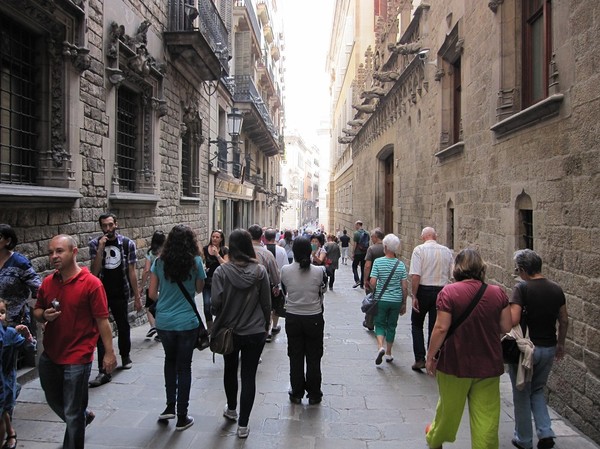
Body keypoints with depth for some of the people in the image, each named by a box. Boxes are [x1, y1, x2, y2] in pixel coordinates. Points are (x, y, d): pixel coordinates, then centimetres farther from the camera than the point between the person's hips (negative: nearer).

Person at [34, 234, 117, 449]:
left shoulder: (91, 283, -16)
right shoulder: (47, 283, 1)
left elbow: (102, 320, -14)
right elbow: (37, 311, 13)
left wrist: (109, 352, -13)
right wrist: (44, 315, -10)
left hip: (77, 360, -6)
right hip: (49, 357, 7)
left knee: (72, 414, 7)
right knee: (54, 401, 27)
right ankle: (83, 415, 54)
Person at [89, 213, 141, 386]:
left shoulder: (127, 244, -5)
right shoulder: (95, 244, -3)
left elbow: (131, 272, -1)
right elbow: (94, 271, -10)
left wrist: (137, 297, -1)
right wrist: (101, 249, -21)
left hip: (120, 294, 0)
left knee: (123, 326, 16)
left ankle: (125, 355, 42)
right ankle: (103, 371, 0)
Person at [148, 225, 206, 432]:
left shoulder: (160, 262, -4)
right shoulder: (195, 262, -10)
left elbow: (152, 294, 1)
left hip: (164, 321, 2)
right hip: (187, 322, -2)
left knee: (170, 360, 25)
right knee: (184, 366, 9)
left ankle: (170, 406, 24)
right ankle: (182, 417, 16)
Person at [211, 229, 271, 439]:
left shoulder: (222, 271, -14)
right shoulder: (260, 271, -9)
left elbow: (215, 303, -15)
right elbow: (266, 303, -3)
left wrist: (220, 320, 7)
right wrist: (265, 325, 12)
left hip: (229, 330, 0)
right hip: (255, 332, 0)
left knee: (230, 370, 23)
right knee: (249, 376, 8)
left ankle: (231, 409, 43)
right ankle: (243, 424, 13)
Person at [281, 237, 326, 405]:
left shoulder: (285, 270, -11)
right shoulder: (319, 271, -15)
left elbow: (284, 288, 4)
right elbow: (321, 293, -3)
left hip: (293, 318, 1)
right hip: (314, 318, -1)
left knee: (295, 358, 14)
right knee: (313, 358, 12)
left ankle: (296, 394, 24)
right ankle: (314, 394, 23)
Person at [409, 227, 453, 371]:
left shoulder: (419, 249, -9)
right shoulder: (447, 251, 4)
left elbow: (415, 275, -16)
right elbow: (451, 275, 4)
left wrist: (414, 296, -11)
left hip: (423, 290, -3)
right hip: (441, 291, 3)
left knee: (417, 325, 14)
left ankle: (420, 359, 8)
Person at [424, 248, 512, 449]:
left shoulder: (449, 292, -15)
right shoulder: (498, 293, -4)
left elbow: (441, 328, -17)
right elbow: (506, 327, 1)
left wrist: (430, 357, -6)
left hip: (456, 363, -1)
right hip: (488, 365, 2)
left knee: (450, 407, 20)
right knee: (486, 414, 11)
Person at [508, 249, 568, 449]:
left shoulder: (522, 288, -18)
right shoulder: (556, 289, 1)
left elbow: (513, 320, -26)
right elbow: (564, 321, 8)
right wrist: (560, 344, 21)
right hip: (549, 348, 6)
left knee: (522, 395, 12)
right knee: (538, 390, 25)